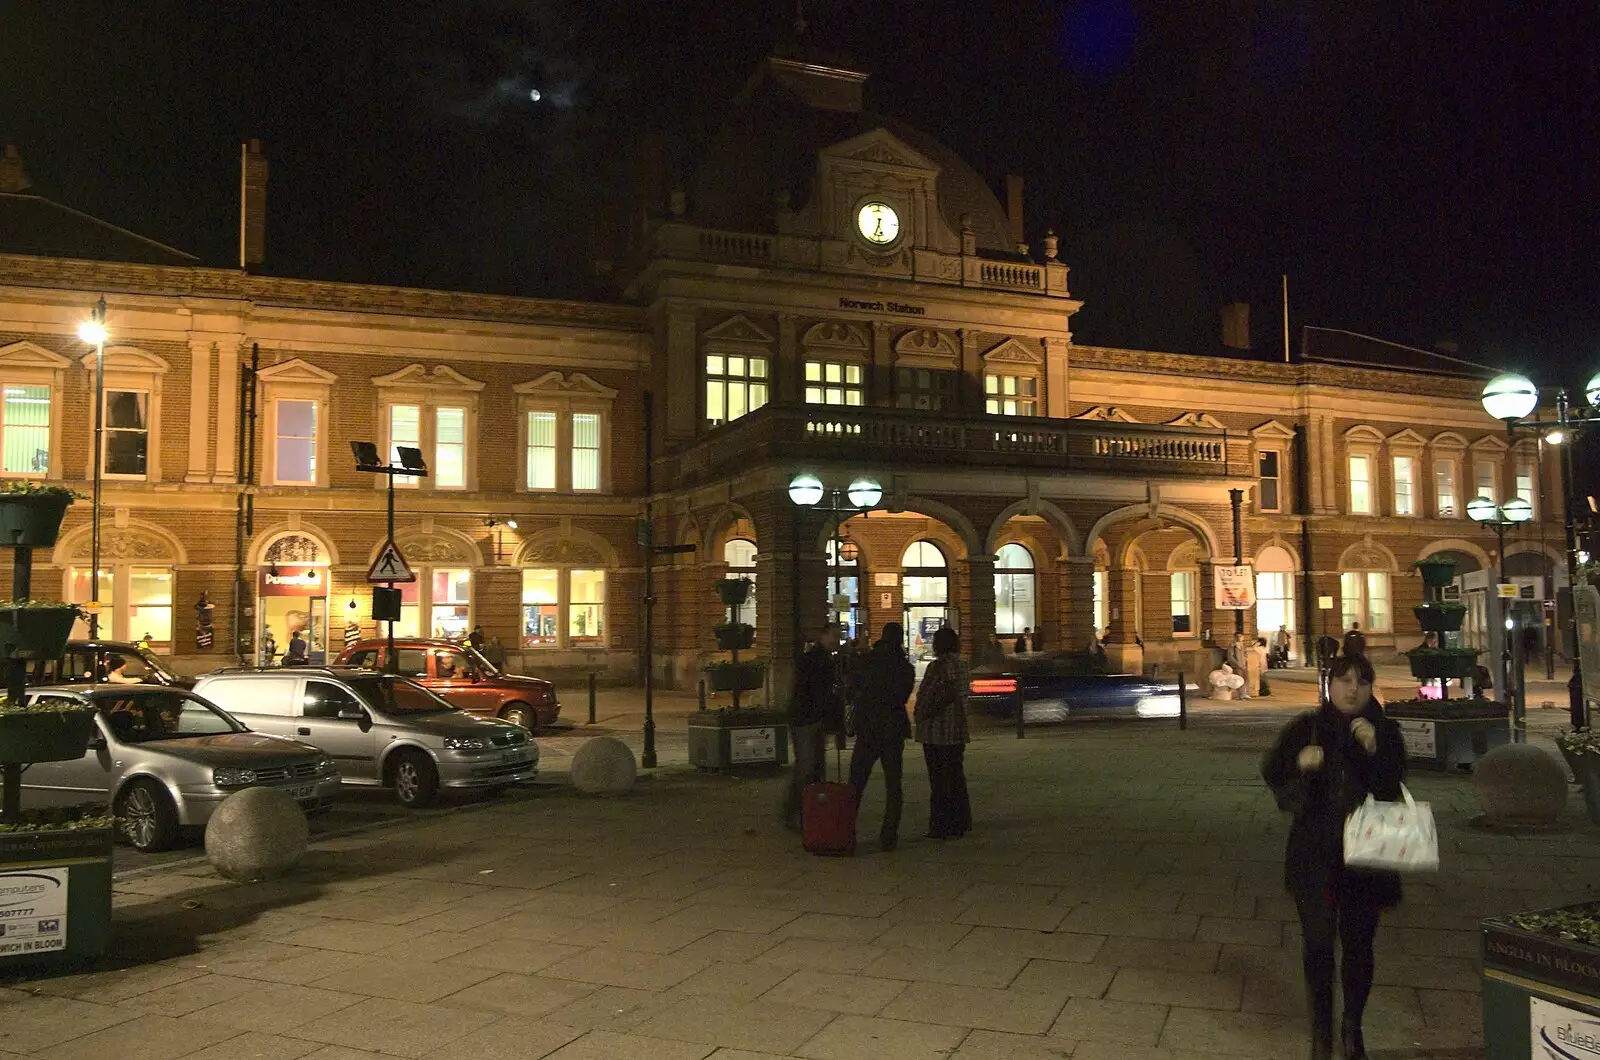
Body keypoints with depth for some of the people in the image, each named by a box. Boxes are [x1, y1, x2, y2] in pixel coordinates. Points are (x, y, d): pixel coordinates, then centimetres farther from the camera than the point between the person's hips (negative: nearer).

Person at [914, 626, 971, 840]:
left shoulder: (937, 667, -15)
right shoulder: (961, 665, 8)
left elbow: (926, 697, -17)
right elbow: (961, 695, 12)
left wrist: (922, 715, -2)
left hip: (936, 731, -7)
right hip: (957, 731, 7)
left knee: (939, 780, -2)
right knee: (956, 777, 15)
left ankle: (941, 826, 1)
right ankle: (959, 823, 21)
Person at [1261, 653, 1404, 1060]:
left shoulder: (1384, 733, 1)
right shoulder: (1305, 728, 1)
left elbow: (1391, 789, -8)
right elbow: (1270, 771, 0)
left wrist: (1373, 750, -23)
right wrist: (1300, 763, -20)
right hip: (1314, 856, 0)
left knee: (1359, 945, 8)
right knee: (1319, 943, 0)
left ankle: (1352, 1027, 28)